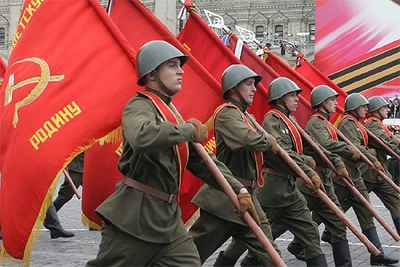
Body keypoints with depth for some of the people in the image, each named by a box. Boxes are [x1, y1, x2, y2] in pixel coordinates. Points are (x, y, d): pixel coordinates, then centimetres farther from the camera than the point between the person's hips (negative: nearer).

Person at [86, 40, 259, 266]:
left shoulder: (171, 112, 17)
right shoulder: (140, 106, -11)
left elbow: (202, 161, 17)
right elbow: (142, 136, -37)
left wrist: (238, 190, 6)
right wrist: (188, 129, -22)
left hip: (169, 219, 8)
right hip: (135, 216, -8)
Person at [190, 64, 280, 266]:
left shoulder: (244, 116, 19)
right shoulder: (226, 112, -11)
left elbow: (270, 150, 22)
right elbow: (247, 139, -29)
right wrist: (269, 141, -10)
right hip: (224, 199, -10)